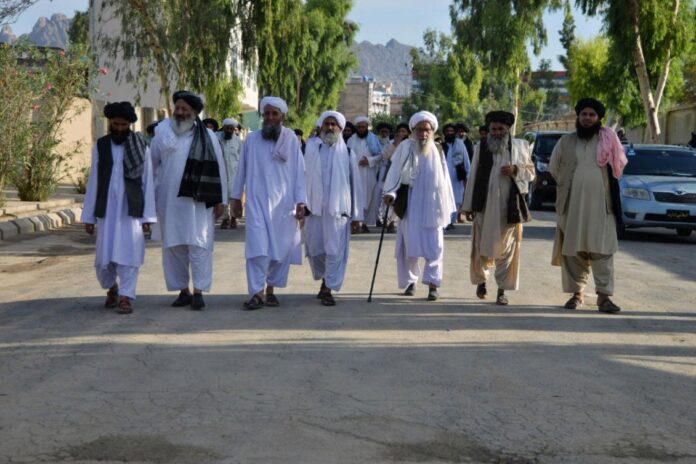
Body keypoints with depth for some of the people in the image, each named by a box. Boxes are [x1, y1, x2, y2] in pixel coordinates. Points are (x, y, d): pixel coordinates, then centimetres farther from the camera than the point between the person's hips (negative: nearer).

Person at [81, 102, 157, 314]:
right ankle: (111, 287, 32)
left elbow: (147, 182, 0)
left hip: (131, 210, -1)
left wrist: (148, 216, -5)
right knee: (104, 257, 6)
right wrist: (88, 216, 4)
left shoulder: (141, 147, 1)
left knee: (129, 255, -3)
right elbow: (93, 182, 6)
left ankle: (125, 297, 5)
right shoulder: (100, 146, 5)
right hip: (106, 211, 2)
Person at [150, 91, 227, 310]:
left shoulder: (207, 136, 1)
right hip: (169, 200, 2)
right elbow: (152, 164, 11)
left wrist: (219, 200, -2)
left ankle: (198, 291, -1)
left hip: (198, 201, -2)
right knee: (174, 246, 5)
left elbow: (217, 168, 1)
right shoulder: (163, 132, 6)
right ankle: (183, 290, 13)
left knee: (198, 244, -5)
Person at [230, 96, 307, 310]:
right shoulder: (251, 139, 5)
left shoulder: (291, 139, 2)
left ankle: (271, 289, 15)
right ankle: (257, 293, -11)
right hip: (257, 201, 0)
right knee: (257, 246, -10)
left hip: (284, 202, 1)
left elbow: (299, 171, 2)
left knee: (281, 248, 2)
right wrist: (236, 198, 13)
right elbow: (242, 170, 12)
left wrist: (301, 202, -4)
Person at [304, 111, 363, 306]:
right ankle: (325, 280, 33)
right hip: (314, 208, 2)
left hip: (338, 209, -2)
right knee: (315, 250, 10)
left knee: (335, 251, -5)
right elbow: (303, 178, 6)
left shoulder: (348, 154, 4)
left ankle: (328, 289, 3)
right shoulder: (311, 150, 7)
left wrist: (357, 215, 2)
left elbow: (355, 184, 5)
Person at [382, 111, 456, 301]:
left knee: (434, 246, -4)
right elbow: (394, 172, -10)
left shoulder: (437, 152, 8)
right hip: (409, 205, -2)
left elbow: (444, 180, 13)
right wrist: (390, 192, -26)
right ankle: (410, 281, 17)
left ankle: (433, 283, -3)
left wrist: (447, 206, 14)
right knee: (409, 245, 3)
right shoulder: (405, 148, -2)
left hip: (431, 205, 2)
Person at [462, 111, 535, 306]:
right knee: (482, 247, 6)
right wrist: (468, 206, 3)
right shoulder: (481, 147, 6)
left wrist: (515, 170, -10)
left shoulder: (520, 146, 6)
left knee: (506, 249, 1)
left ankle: (502, 290, 8)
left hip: (509, 207, 0)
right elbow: (473, 177, 6)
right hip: (484, 206, 1)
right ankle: (481, 280, 30)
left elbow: (531, 172, 11)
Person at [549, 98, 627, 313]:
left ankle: (604, 295, -8)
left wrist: (597, 184, 9)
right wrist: (572, 185, 11)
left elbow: (618, 167, 11)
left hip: (601, 205, -1)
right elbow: (554, 168, 13)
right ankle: (577, 293, 12)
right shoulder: (566, 142, 7)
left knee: (602, 250, -7)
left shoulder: (608, 141, 4)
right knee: (573, 250, 3)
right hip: (572, 204, 2)